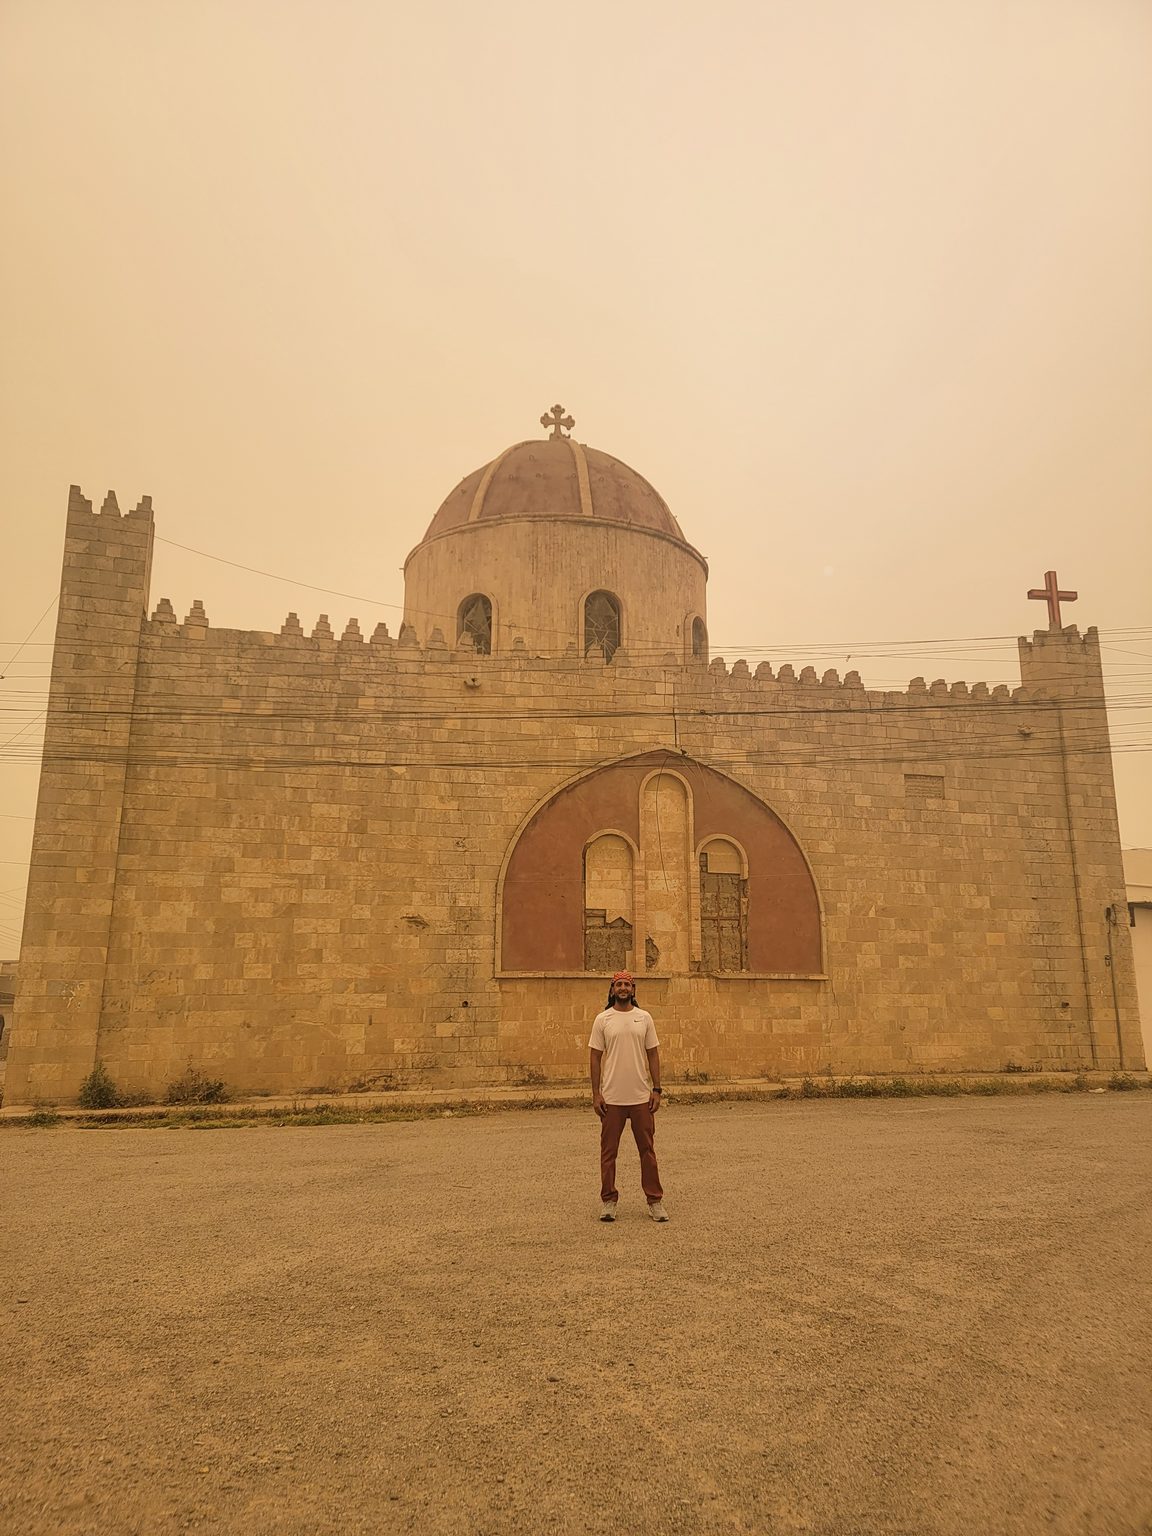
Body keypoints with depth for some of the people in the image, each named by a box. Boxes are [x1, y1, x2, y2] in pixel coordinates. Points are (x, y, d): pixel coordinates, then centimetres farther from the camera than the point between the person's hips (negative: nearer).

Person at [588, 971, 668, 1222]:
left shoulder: (644, 1018, 4)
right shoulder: (603, 1019, -1)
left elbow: (653, 1054, 6)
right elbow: (595, 1057, 0)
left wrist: (656, 1090, 0)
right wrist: (596, 1094, -5)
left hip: (641, 1097, 1)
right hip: (611, 1098, -1)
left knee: (647, 1150, 8)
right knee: (608, 1151, 6)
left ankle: (655, 1201, 18)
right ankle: (608, 1201, 19)